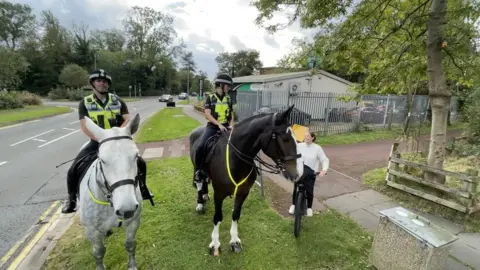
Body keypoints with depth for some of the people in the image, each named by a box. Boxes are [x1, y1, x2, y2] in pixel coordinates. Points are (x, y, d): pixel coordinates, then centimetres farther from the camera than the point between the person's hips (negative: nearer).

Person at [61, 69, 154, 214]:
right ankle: (72, 199, 17)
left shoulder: (117, 101, 2)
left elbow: (127, 120, -7)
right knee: (73, 170, -11)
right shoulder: (85, 103, -1)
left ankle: (142, 189, 17)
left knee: (140, 163, -9)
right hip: (97, 142, 0)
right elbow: (85, 127, -10)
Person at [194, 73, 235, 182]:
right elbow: (207, 114, -11)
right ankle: (198, 170, 1)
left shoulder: (228, 99, 11)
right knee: (201, 147, -22)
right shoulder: (210, 97, -2)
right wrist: (219, 124, -24)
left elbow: (231, 115, 14)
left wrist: (231, 125, -5)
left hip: (225, 126, 4)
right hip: (212, 126, -4)